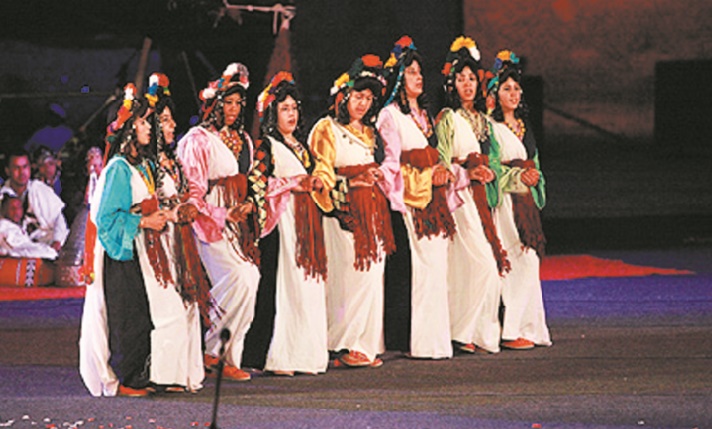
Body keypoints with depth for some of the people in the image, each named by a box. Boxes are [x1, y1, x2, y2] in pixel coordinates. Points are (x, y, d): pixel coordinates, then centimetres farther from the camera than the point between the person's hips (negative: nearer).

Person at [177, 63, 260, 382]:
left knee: (250, 280, -5)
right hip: (211, 221, -7)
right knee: (238, 280, -19)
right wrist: (223, 214, -16)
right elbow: (192, 188, -9)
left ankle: (230, 358, 0)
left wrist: (248, 203, 8)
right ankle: (207, 347, -5)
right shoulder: (198, 139, -4)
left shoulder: (243, 139, 19)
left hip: (239, 221, 7)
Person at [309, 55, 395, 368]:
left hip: (373, 210, 7)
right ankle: (345, 345, -9)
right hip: (345, 209, -7)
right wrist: (347, 185, -22)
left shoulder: (368, 131, 21)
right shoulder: (328, 129, -1)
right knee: (351, 275, -12)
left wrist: (378, 178, 11)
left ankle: (368, 344, 8)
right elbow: (321, 172, -9)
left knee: (372, 273, 4)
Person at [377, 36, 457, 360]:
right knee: (425, 265, -11)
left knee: (436, 264, 4)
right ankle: (424, 342, -9)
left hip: (434, 198, 8)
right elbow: (391, 162, -9)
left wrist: (443, 172, 6)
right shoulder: (391, 115, -4)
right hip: (412, 199, -8)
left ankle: (436, 338, 6)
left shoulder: (422, 114, 20)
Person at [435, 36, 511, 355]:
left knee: (491, 262, 2)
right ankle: (462, 332, -10)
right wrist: (467, 173, -17)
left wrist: (487, 173, 5)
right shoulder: (448, 118, -3)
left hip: (480, 194, 7)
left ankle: (480, 331, 6)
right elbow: (441, 163, -6)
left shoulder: (482, 120, 19)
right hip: (459, 196, -7)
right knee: (480, 261, -15)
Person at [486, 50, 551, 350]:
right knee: (517, 262, -13)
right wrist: (518, 177, -18)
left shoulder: (522, 126, 19)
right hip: (505, 202, -8)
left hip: (526, 201, 8)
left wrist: (533, 178, 3)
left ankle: (529, 327, 8)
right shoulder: (491, 127, -5)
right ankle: (510, 330, -11)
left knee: (529, 262, 5)